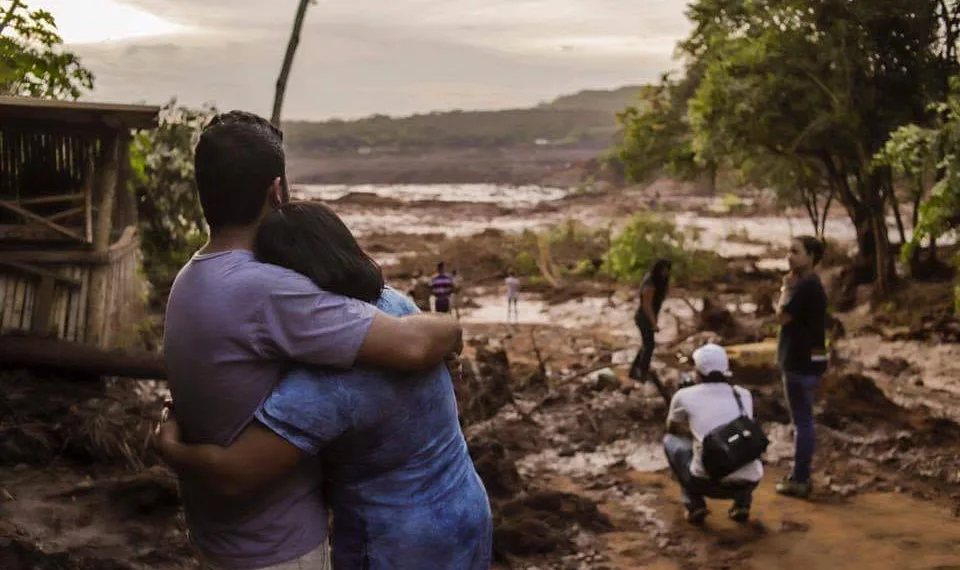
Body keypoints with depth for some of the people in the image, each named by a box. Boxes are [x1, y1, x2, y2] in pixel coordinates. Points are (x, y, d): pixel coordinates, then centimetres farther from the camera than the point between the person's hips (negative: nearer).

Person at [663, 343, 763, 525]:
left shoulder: (685, 396, 8)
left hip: (708, 481, -3)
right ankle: (742, 504, 19)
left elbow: (672, 428, 30)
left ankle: (695, 505, 13)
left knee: (671, 441, 25)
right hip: (749, 482, 3)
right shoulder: (744, 395, 17)